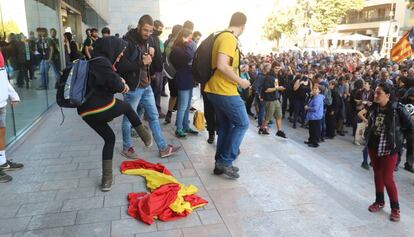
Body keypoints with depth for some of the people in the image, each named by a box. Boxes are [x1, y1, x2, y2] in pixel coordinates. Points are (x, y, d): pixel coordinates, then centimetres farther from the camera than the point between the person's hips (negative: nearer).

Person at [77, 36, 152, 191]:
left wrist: (120, 83, 6)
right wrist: (122, 84, 5)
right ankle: (146, 137, 28)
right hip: (102, 107, -8)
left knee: (109, 139, 19)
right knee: (126, 107, 21)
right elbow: (116, 85, -18)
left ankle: (107, 179, 18)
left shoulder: (93, 60, 19)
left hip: (86, 111, 8)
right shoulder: (102, 62, -12)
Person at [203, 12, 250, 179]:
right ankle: (225, 161, 3)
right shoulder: (229, 39, -16)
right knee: (242, 123, 0)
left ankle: (221, 163, 21)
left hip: (217, 90, 10)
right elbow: (222, 65, -28)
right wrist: (240, 81, -17)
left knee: (225, 126, 15)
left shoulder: (223, 36, 15)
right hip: (225, 91, -10)